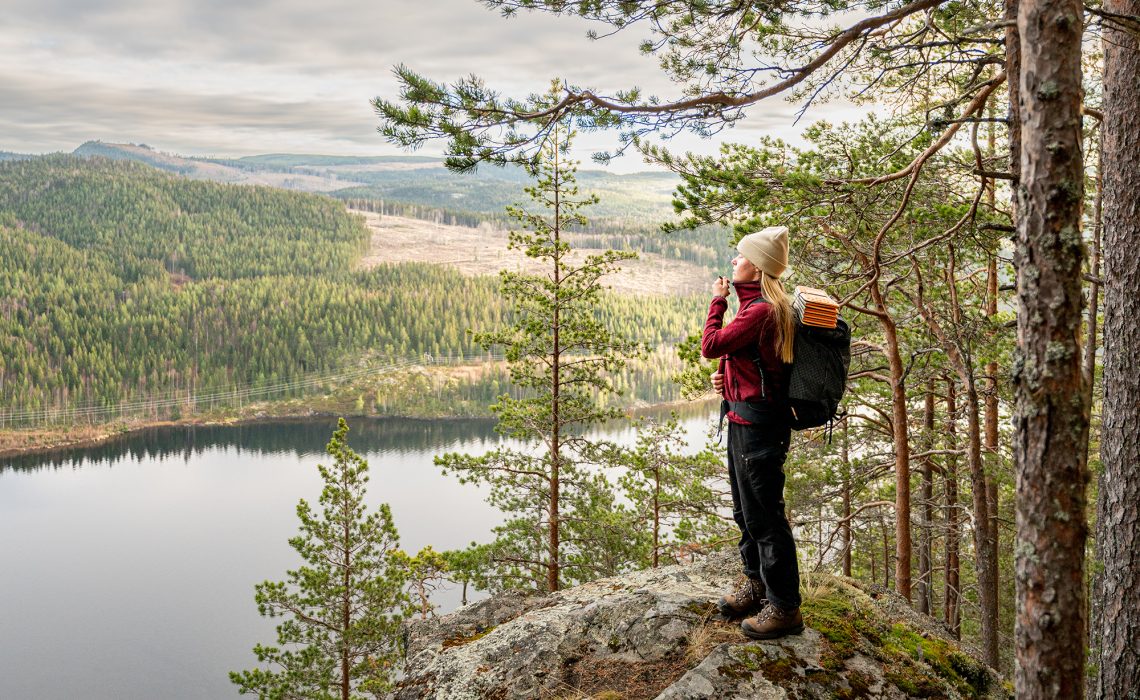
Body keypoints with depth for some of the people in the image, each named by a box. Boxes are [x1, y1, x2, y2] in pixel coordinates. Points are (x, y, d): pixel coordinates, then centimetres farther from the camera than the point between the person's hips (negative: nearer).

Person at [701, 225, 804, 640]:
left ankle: (784, 608, 7)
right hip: (744, 418, 11)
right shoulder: (760, 304, 13)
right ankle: (757, 586, 36)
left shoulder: (760, 310, -19)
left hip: (756, 423, -11)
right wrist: (726, 376, 4)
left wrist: (718, 300, -7)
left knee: (764, 516, -3)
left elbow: (710, 345, -19)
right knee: (746, 511, 21)